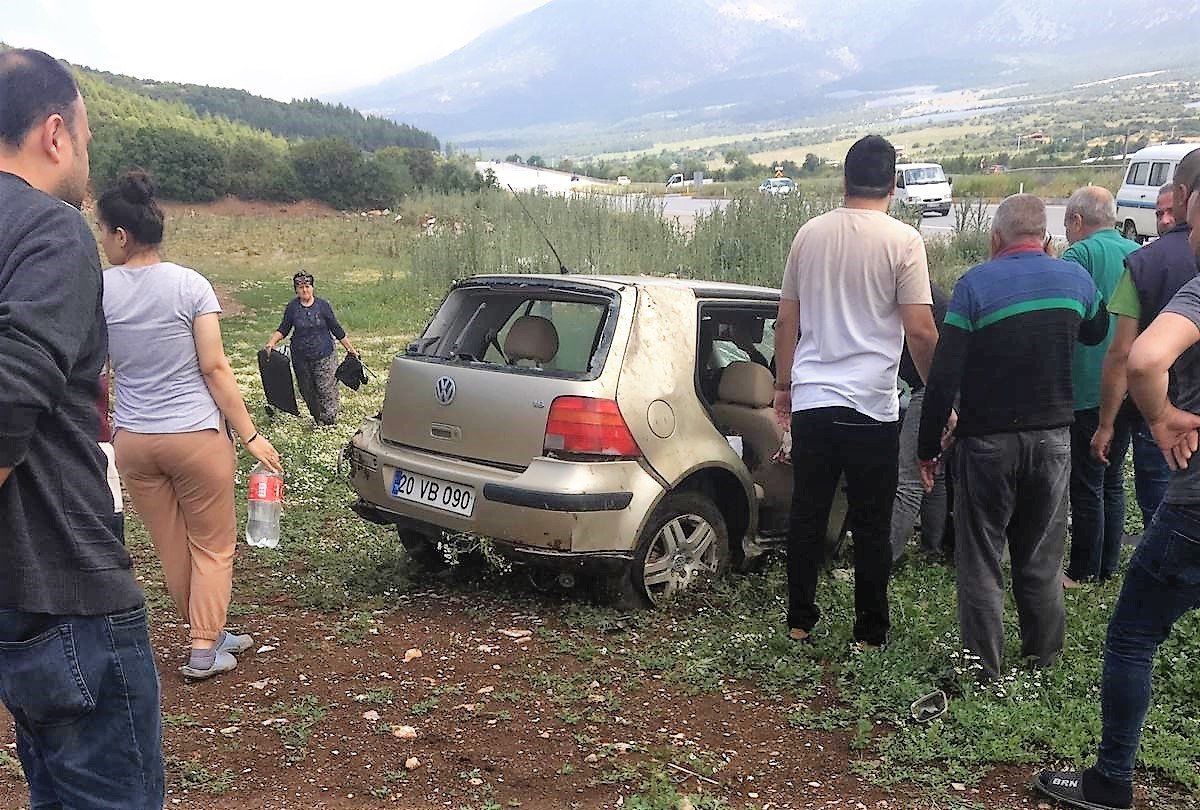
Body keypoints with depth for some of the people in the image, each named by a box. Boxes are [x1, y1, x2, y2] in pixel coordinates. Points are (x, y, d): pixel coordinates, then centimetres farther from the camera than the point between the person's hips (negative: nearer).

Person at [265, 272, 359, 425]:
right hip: (301, 357, 3)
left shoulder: (322, 305, -4)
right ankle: (318, 419, 21)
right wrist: (272, 342, -11)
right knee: (307, 392, 8)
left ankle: (329, 420, 0)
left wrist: (350, 349, 4)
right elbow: (283, 329, 7)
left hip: (324, 355, -2)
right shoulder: (292, 307, 0)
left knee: (327, 389, -7)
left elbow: (337, 330, 2)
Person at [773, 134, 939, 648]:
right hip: (871, 404, -4)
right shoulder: (902, 240, -7)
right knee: (871, 524, 6)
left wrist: (784, 383, 21)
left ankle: (801, 621, 22)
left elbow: (786, 320, 11)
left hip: (811, 399, 4)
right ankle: (871, 631, 15)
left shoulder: (810, 234, 7)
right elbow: (920, 331, -10)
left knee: (807, 514, 13)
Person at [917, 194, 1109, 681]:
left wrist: (928, 445, -7)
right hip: (1053, 436, 4)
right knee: (1042, 553, 18)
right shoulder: (1075, 278, 2)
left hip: (988, 440, -4)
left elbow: (944, 376, -15)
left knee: (980, 557, 7)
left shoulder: (976, 284, -11)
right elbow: (1096, 334, 24)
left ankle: (984, 667, 11)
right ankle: (1043, 654, 29)